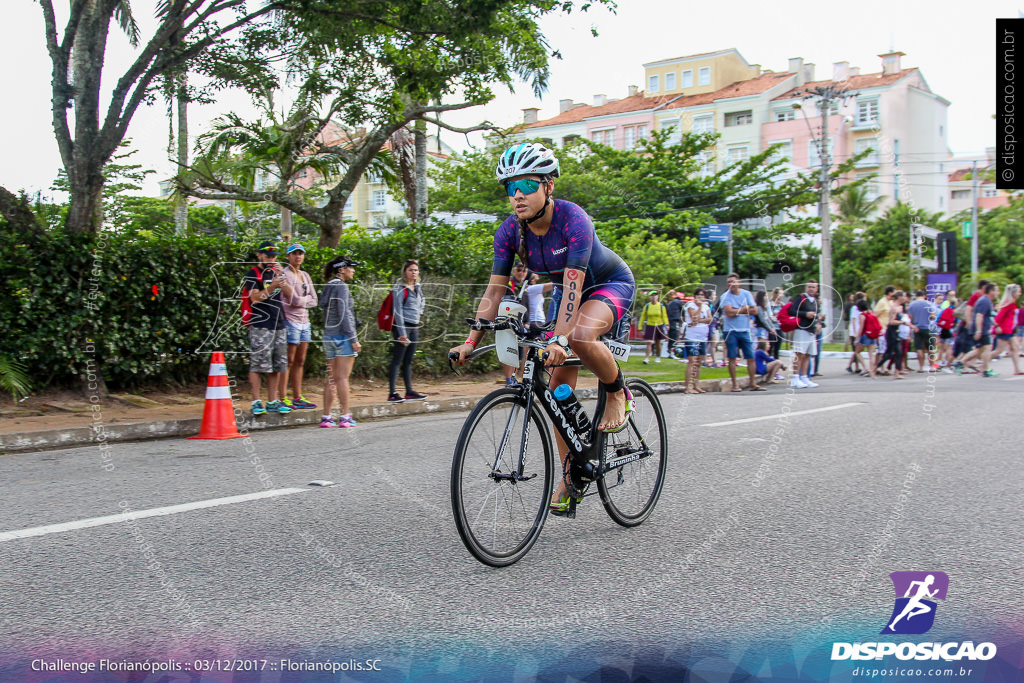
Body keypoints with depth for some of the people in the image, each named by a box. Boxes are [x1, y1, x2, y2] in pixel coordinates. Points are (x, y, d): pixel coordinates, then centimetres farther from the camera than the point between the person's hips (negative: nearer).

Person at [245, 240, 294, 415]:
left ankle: (273, 401, 13)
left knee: (277, 366, 7)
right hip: (260, 326, -6)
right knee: (257, 365, -8)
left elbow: (289, 295, 8)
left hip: (279, 325, 6)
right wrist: (273, 286, -23)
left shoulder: (277, 272, 17)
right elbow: (255, 298, -12)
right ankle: (256, 402, -3)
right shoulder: (253, 274, 0)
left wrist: (282, 277, -5)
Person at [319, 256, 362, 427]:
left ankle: (326, 417, 8)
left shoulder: (328, 287, 15)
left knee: (332, 379, 8)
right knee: (342, 378, -6)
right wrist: (354, 339, -14)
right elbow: (344, 315, -15)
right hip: (343, 336, -8)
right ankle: (345, 417, -3)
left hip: (329, 336, 8)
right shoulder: (341, 287, -10)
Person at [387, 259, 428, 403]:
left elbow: (422, 301, 35)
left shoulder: (417, 287, 14)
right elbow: (398, 310, -14)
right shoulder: (399, 288, -8)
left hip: (414, 327, 7)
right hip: (402, 326, -7)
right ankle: (392, 393, -8)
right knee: (397, 360, -7)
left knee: (408, 361, 11)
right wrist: (402, 333, -18)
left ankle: (409, 391, 16)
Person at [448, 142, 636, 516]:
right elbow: (494, 290, -14)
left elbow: (573, 285, -39)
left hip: (612, 283, -6)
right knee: (560, 385, -3)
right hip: (572, 290, 6)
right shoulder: (509, 231, -15)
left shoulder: (573, 220, -31)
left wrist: (558, 339, -49)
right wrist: (471, 341, -22)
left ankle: (618, 393, -8)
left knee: (580, 336, -38)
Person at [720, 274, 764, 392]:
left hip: (745, 330, 3)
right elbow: (729, 312, -16)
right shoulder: (725, 296, -2)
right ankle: (735, 385, 6)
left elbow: (754, 311, -2)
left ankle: (753, 384, 7)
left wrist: (737, 311, -9)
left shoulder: (747, 294, 7)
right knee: (732, 358, -1)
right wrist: (745, 308, -5)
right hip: (730, 330, -3)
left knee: (751, 357, 1)